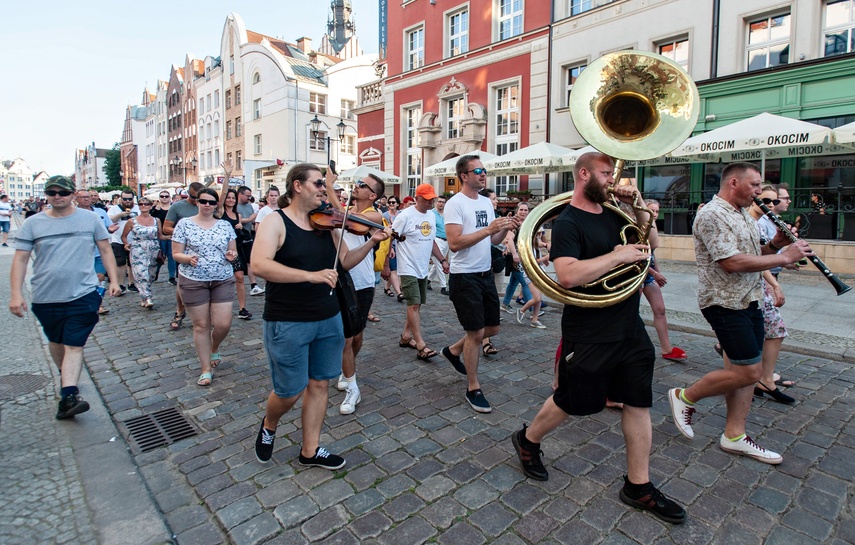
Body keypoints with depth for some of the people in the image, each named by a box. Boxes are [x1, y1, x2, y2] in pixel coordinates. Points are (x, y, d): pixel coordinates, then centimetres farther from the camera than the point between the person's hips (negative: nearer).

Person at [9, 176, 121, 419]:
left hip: (83, 294, -2)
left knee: (74, 345, -7)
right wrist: (16, 294, -7)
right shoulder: (32, 223, 0)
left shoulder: (90, 219, -1)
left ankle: (68, 395, -10)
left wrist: (113, 280, -2)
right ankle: (66, 378, 43)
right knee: (56, 341, 21)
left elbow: (106, 250, 4)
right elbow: (20, 259, 0)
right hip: (46, 298, 3)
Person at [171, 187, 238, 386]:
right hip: (193, 282, -2)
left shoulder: (225, 225, 6)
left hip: (223, 280, 2)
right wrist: (188, 258, -21)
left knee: (223, 324, -2)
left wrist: (232, 255, -11)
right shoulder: (184, 224, -1)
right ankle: (206, 369, 19)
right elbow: (176, 254, 0)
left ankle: (214, 349, 34)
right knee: (201, 325, 5)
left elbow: (233, 251, 12)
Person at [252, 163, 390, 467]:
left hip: (328, 319, 6)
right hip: (288, 322, -6)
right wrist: (311, 275, -34)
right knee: (290, 392, 5)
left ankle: (310, 451, 31)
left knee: (319, 384, 13)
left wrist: (371, 242, -4)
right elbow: (260, 265, -26)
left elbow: (345, 262, 11)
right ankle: (268, 425, 40)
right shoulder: (276, 222, -10)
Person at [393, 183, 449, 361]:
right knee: (414, 305, -9)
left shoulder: (432, 216, 9)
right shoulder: (405, 216, -13)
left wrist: (442, 260, 14)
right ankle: (421, 346, -7)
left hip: (423, 269, 8)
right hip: (408, 269, -7)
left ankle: (406, 336, 27)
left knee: (417, 305, 13)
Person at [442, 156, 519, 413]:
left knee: (492, 328, 16)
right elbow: (454, 243, -23)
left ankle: (454, 350, 39)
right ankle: (473, 389, 16)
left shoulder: (487, 202, 11)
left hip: (486, 274, 8)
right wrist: (488, 229, -27)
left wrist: (506, 228, -5)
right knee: (476, 332, -2)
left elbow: (492, 240, 14)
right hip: (465, 276, -8)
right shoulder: (455, 203, -13)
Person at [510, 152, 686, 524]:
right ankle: (528, 440, 36)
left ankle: (638, 486, 26)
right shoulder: (567, 222, -15)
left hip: (629, 327, 8)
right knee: (572, 401, 8)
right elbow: (568, 275, -30)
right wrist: (618, 255, -23)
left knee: (638, 402, 11)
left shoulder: (612, 213, 8)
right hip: (588, 334, -7)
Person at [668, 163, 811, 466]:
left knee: (746, 371, 10)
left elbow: (752, 257, 21)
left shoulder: (743, 215, 15)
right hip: (725, 303, -10)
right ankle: (685, 397, 10)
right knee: (748, 372, -8)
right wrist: (784, 257, -16)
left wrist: (773, 245, 3)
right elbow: (733, 262, -24)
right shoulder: (712, 215, -16)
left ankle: (734, 435, 20)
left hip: (748, 301, 10)